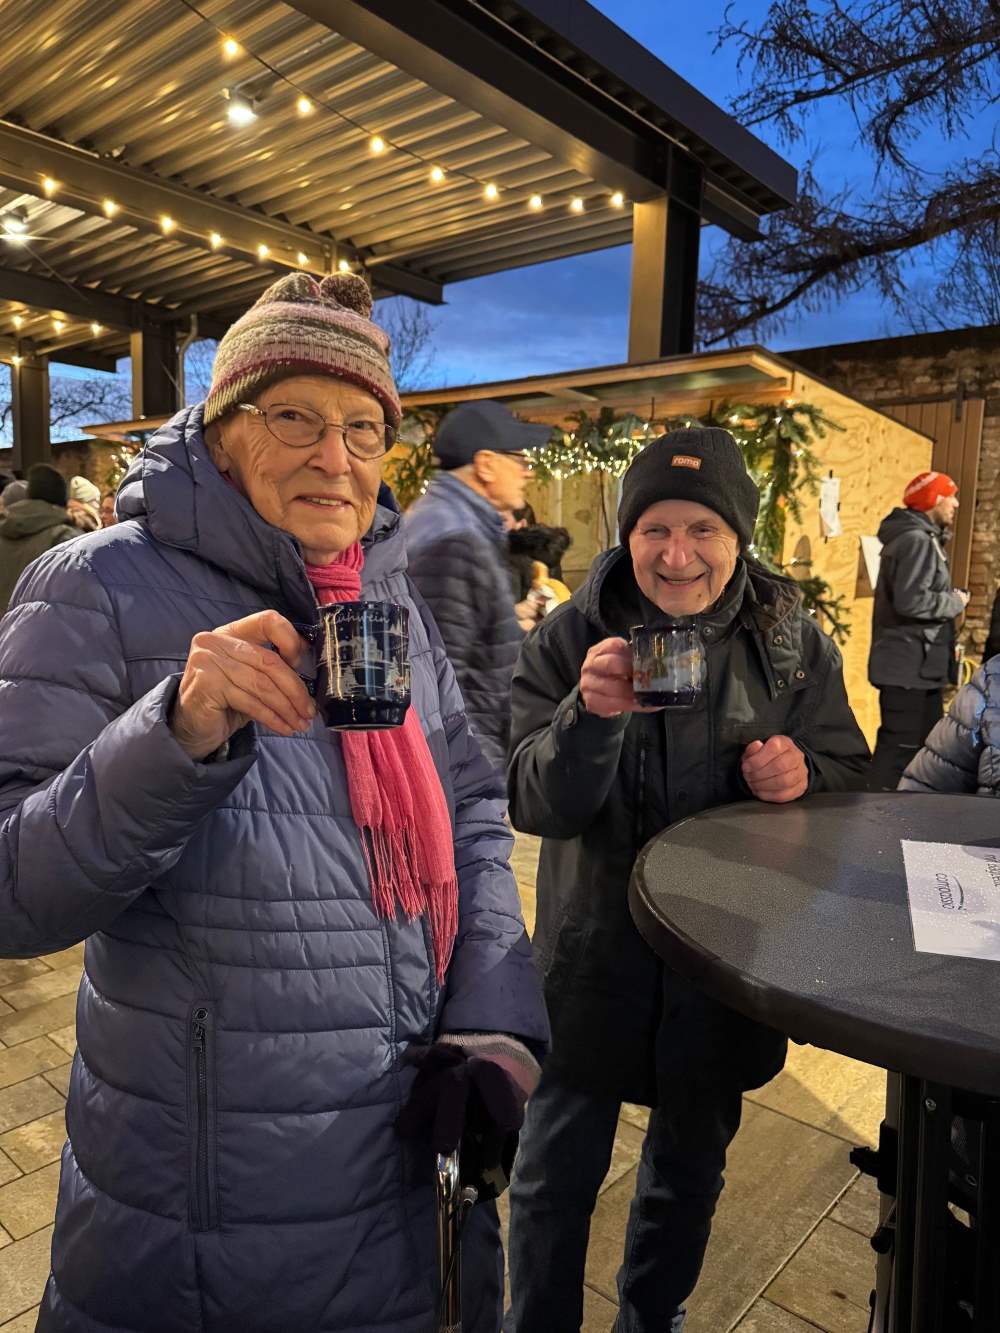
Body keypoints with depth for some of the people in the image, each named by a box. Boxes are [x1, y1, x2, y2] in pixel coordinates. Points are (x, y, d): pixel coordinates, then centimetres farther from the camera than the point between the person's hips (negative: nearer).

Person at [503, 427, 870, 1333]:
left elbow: (850, 775, 3)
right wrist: (591, 713, -35)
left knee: (691, 1170, 23)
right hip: (595, 947, -2)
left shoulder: (793, 644, -6)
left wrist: (800, 773, -20)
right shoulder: (571, 638, -12)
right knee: (555, 1176, 12)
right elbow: (534, 805, -16)